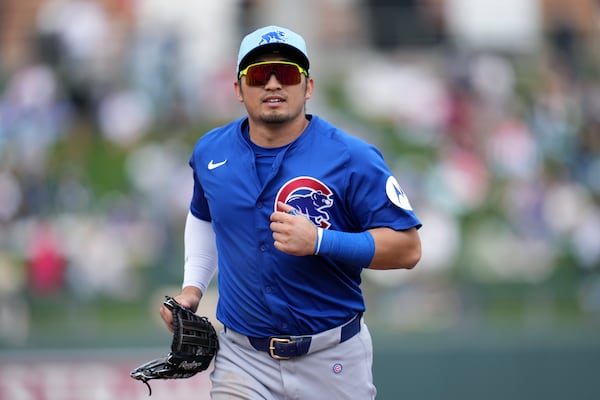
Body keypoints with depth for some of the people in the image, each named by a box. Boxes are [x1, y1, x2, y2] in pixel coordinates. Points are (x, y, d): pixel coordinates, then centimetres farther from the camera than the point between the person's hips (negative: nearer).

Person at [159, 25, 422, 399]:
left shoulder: (352, 158, -12)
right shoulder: (210, 153, 2)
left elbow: (407, 248, -14)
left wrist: (319, 241, -26)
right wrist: (193, 286, 10)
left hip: (332, 360, -2)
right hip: (243, 358, 3)